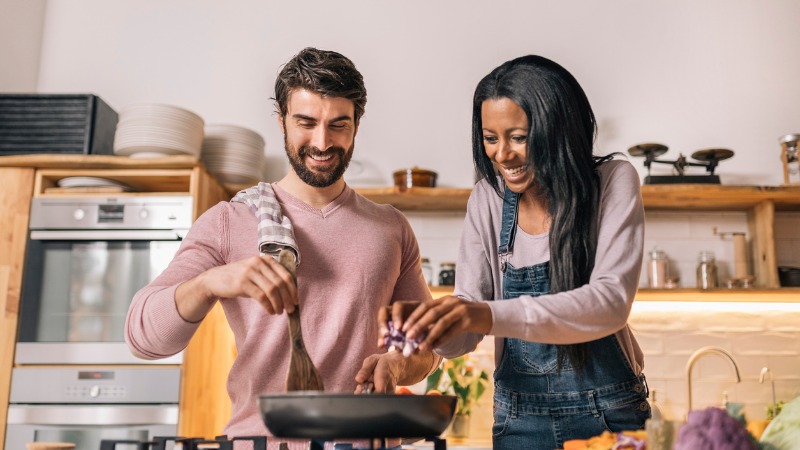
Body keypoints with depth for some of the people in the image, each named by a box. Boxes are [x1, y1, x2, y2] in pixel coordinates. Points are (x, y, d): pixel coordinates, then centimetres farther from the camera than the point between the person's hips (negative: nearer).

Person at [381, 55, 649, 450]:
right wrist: (429, 323, -27)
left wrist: (491, 315, -38)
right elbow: (465, 332, -4)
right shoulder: (488, 200, -2)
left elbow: (611, 301, -25)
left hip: (609, 416, -2)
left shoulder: (613, 183, -11)